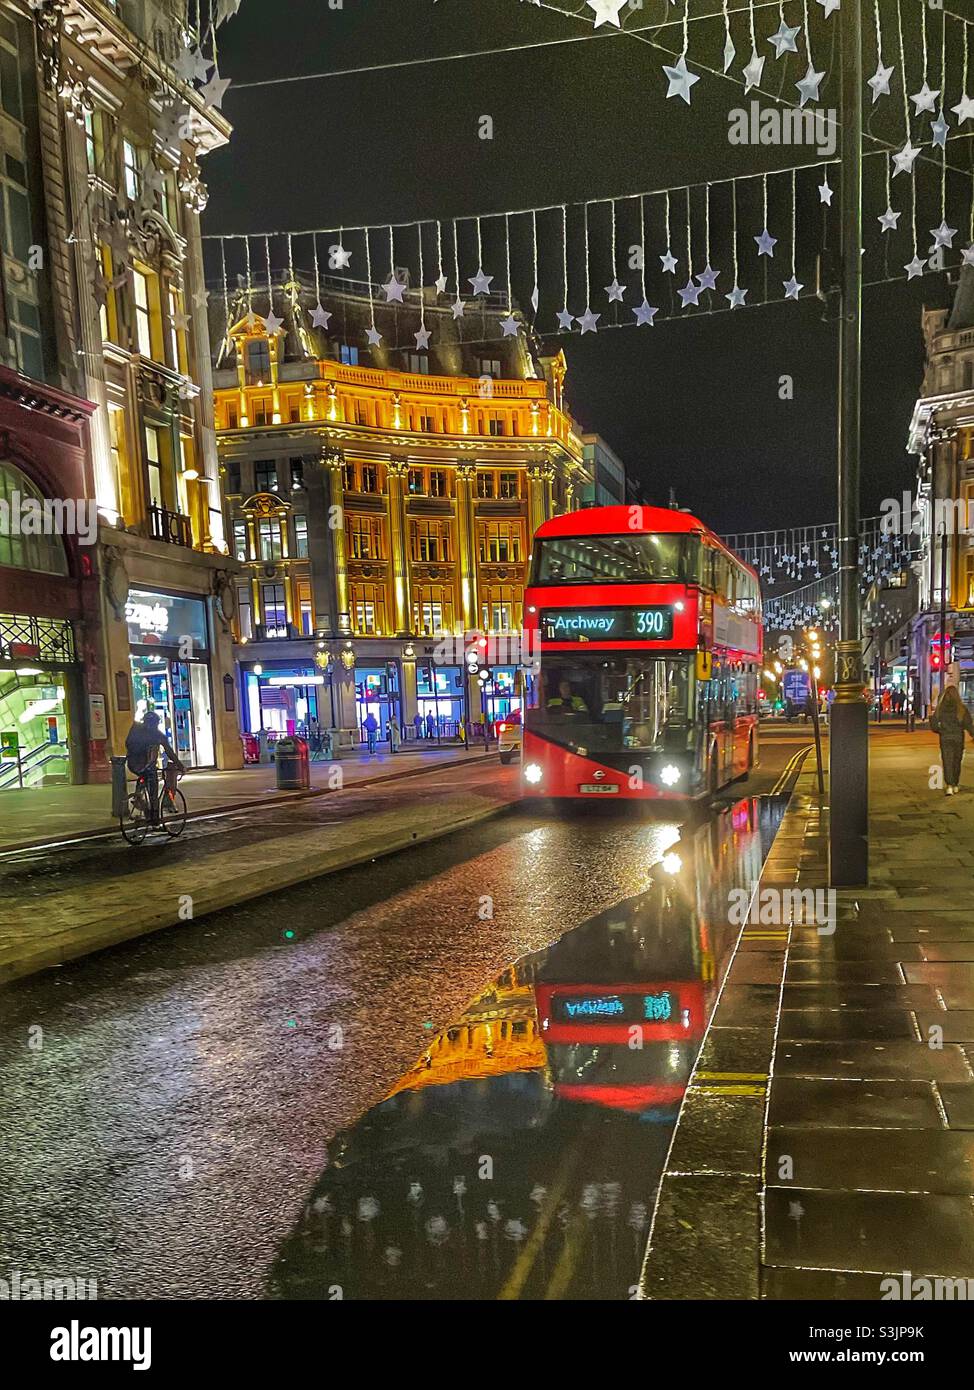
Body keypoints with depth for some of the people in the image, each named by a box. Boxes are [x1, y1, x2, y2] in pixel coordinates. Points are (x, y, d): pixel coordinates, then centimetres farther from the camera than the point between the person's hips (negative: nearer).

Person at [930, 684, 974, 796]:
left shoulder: (940, 708, -3)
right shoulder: (962, 708, -6)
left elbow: (933, 725, 1)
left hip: (945, 739, 0)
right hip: (958, 739, 0)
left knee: (947, 763, -1)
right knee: (957, 762, 15)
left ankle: (949, 786, -17)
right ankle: (955, 785, 25)